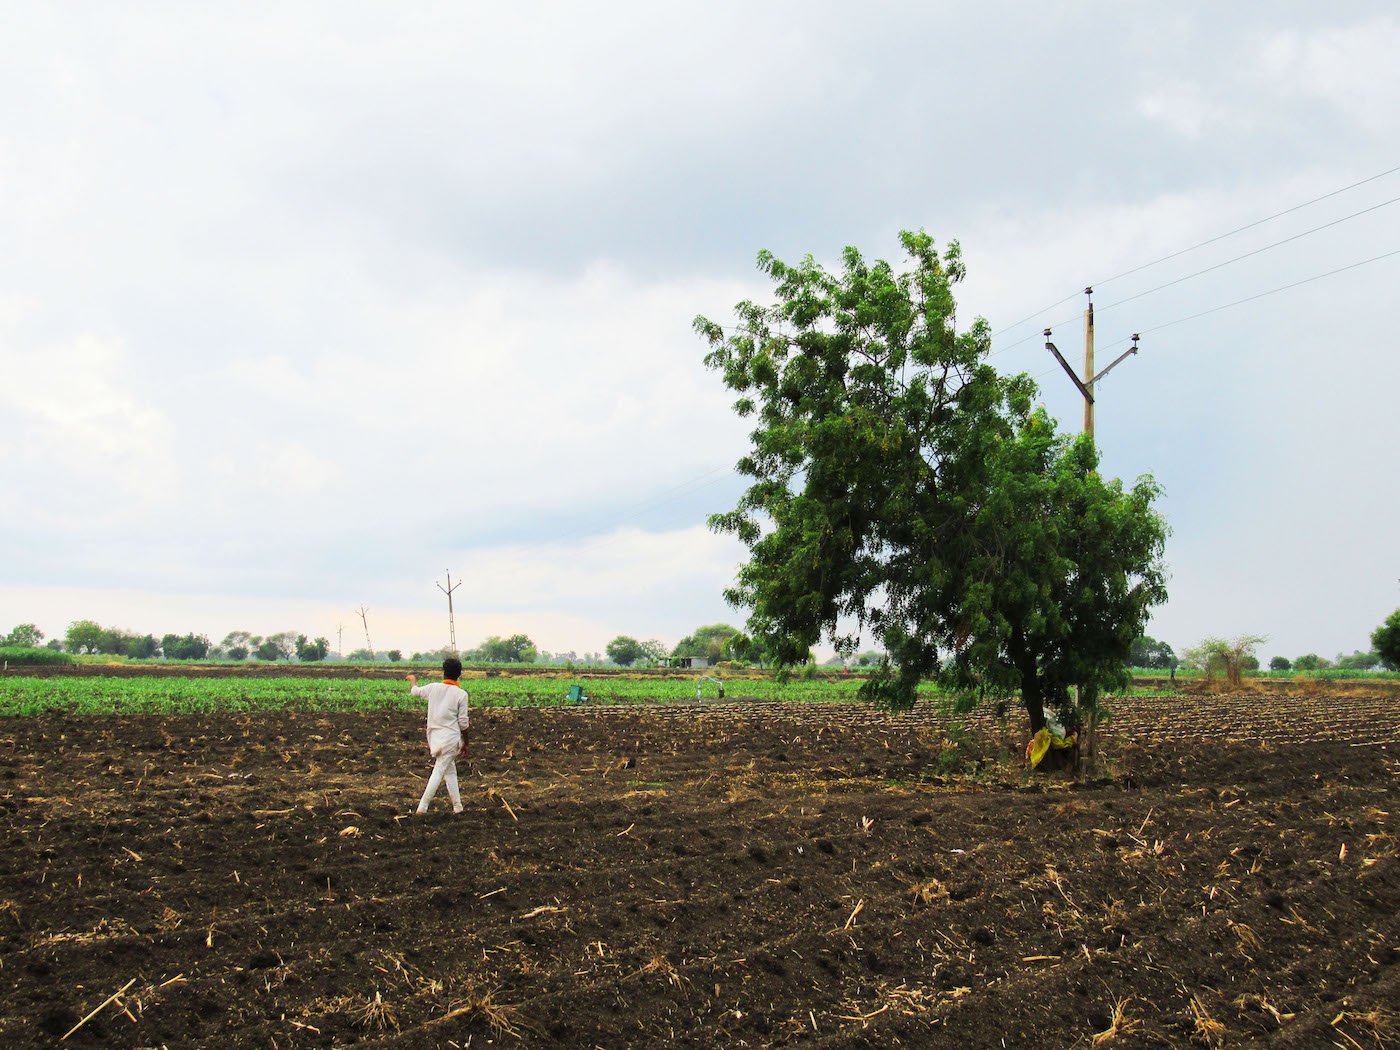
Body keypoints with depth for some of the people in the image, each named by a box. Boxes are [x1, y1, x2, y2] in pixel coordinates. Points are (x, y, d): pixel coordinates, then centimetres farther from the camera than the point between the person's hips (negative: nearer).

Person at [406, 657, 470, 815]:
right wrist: (465, 742, 7)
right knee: (439, 772, -4)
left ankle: (457, 807, 17)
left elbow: (415, 690, 22)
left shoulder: (433, 687, 0)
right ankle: (422, 808, -10)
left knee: (450, 771, 15)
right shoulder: (461, 694, -9)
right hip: (451, 738, -4)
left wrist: (413, 680, 44)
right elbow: (463, 723, -7)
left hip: (434, 736, 4)